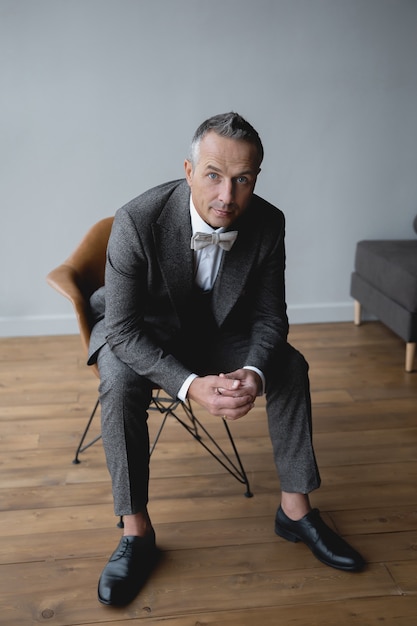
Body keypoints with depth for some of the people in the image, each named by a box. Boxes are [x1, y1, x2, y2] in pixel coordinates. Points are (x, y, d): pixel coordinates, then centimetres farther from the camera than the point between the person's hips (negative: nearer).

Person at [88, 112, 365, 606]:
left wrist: (253, 372, -32)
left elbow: (269, 317, -10)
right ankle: (136, 533, -16)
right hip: (138, 330, -3)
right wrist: (189, 385, -41)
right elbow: (123, 329, -28)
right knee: (120, 382, -33)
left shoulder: (267, 223, -19)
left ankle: (295, 510, 2)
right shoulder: (137, 221, -32)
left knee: (290, 365, -13)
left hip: (214, 326, 4)